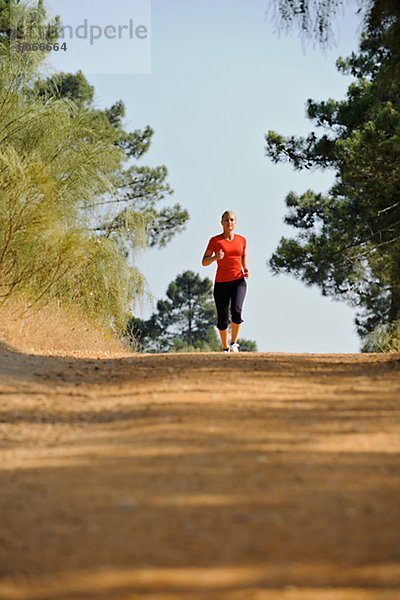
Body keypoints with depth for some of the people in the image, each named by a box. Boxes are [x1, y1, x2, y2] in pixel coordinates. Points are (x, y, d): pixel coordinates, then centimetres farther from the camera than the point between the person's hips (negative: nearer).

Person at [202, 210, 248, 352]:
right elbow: (204, 262, -1)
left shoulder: (242, 240, 5)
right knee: (222, 319, 2)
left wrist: (245, 269, 3)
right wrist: (215, 257, -21)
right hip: (221, 283, 0)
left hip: (239, 281, 0)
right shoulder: (215, 240, -2)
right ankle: (225, 348, 24)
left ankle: (234, 343, -5)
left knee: (236, 310, -25)